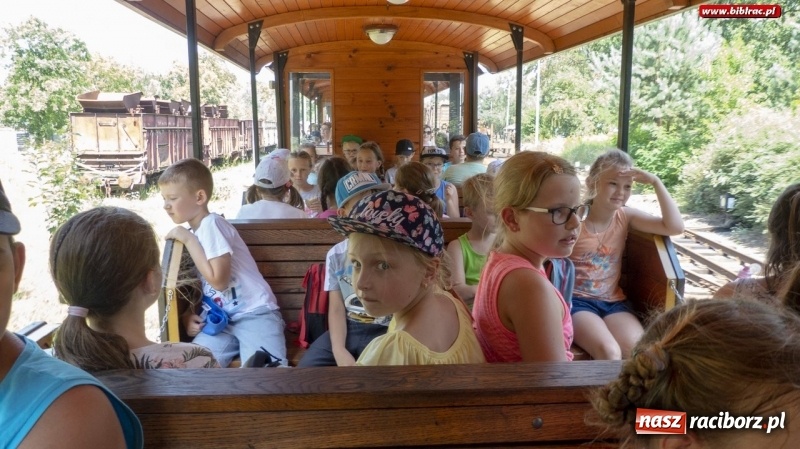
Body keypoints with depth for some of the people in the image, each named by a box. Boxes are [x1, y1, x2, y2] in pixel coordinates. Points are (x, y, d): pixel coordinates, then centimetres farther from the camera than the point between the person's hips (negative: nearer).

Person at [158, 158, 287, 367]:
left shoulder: (211, 225, -11)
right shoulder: (191, 233, 13)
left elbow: (219, 280, -20)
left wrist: (188, 240, -13)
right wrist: (188, 315, 2)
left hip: (255, 313, -7)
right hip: (221, 319, 7)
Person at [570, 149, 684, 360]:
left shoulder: (626, 216, 3)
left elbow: (675, 227, -6)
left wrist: (656, 182, -12)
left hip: (613, 301, 4)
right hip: (577, 300, -4)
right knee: (609, 352, -28)